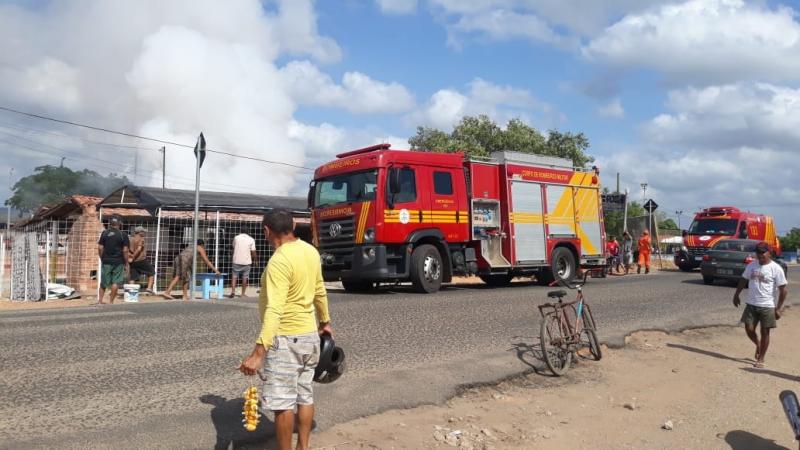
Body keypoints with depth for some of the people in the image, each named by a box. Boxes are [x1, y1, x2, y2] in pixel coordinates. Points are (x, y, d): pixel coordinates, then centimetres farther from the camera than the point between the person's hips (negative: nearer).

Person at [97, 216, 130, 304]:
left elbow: (100, 248, 1)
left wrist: (102, 258, 14)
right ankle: (111, 301, 6)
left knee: (103, 283, 12)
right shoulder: (123, 234, -5)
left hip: (106, 261, 3)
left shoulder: (104, 233, 2)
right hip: (118, 262, -3)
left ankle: (100, 301, 15)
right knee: (116, 282, 4)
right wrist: (126, 261, 2)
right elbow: (125, 250, -8)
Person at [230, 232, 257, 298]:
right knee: (245, 277, 8)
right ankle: (243, 293, 12)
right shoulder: (251, 240, -3)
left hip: (236, 261, 0)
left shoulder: (236, 238, 2)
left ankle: (233, 291, -7)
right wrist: (254, 260, 10)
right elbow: (253, 252, -4)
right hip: (246, 262, 0)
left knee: (234, 276, 7)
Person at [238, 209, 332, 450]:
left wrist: (258, 352, -36)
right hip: (309, 334, 9)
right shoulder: (311, 251, 3)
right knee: (305, 396, 15)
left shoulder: (279, 261, -22)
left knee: (282, 402, 0)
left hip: (286, 339, -9)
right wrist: (325, 321, 31)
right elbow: (320, 292, 16)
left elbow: (274, 310, -32)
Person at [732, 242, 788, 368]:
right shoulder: (751, 265, 4)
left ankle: (761, 359, 16)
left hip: (767, 306, -4)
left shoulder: (776, 269, -10)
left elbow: (783, 290, -10)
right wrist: (736, 295, 14)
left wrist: (779, 308, -12)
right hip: (751, 304, 4)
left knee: (765, 332, 3)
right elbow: (743, 280, 17)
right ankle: (758, 345, 33)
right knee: (749, 329, 2)